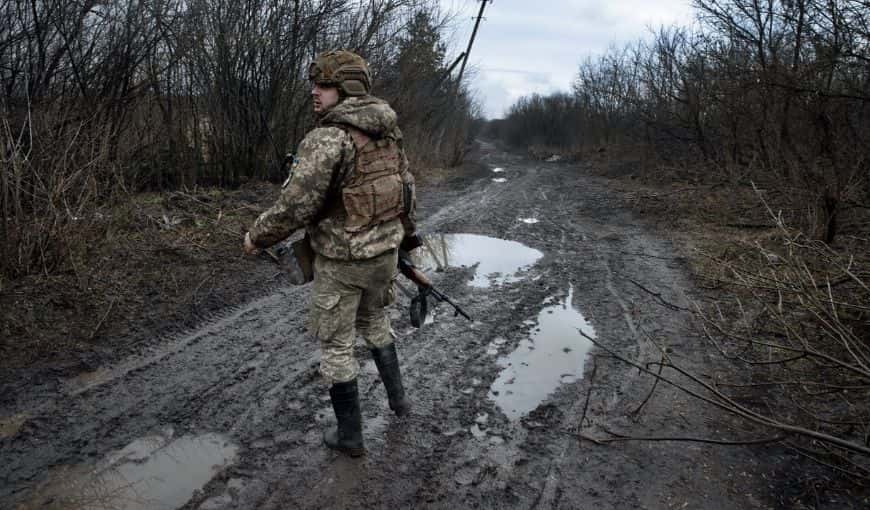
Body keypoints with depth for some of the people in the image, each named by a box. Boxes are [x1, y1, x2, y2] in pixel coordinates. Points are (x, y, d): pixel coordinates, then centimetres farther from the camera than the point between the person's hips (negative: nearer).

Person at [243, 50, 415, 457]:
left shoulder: (327, 139, -23)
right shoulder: (388, 133, 2)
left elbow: (295, 206, -24)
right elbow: (407, 190, 10)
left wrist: (256, 237, -7)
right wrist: (404, 236, 25)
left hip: (341, 262, -7)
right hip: (384, 253, 7)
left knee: (335, 346, 10)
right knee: (374, 321, 30)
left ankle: (350, 435, 22)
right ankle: (397, 397, 39)